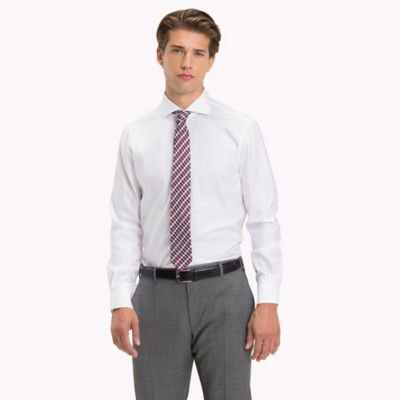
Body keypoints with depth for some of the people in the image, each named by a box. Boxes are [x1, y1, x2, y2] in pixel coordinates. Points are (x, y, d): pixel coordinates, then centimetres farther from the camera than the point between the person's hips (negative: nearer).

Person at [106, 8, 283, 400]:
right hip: (157, 294, 1)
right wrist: (120, 301, -5)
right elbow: (125, 224, 3)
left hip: (224, 292, -1)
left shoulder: (241, 129, -1)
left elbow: (264, 219, -2)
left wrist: (268, 301, -8)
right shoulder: (135, 135, 4)